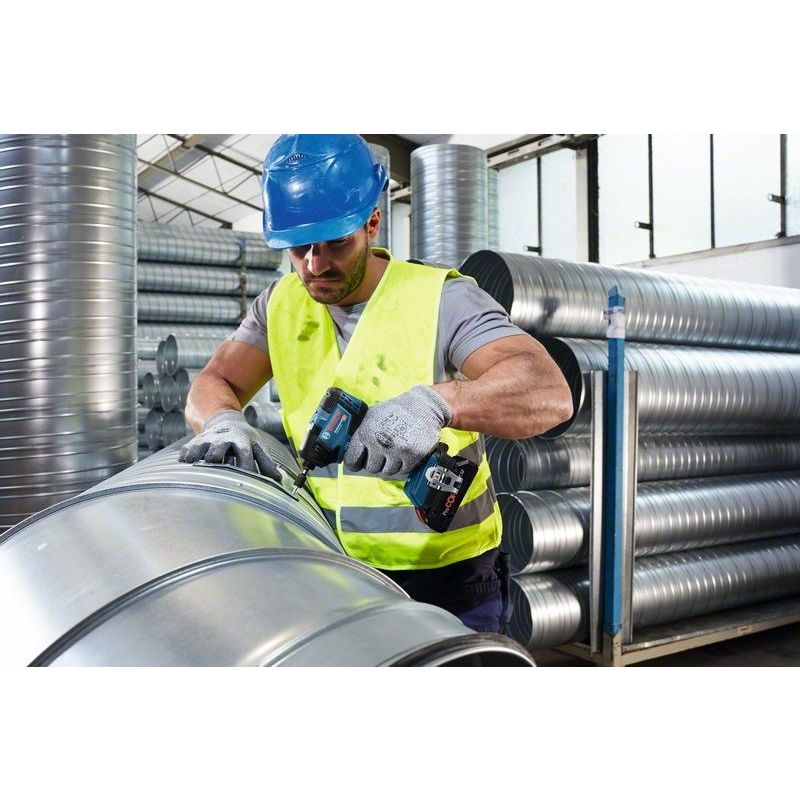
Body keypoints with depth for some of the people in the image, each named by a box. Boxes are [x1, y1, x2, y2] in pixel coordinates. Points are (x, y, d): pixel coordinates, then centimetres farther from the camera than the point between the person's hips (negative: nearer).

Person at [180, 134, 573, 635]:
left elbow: (550, 394, -28)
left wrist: (435, 401, -46)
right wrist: (223, 422, -22)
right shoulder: (281, 306, 3)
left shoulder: (441, 299, -16)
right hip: (338, 571, 4)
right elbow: (214, 384, 3)